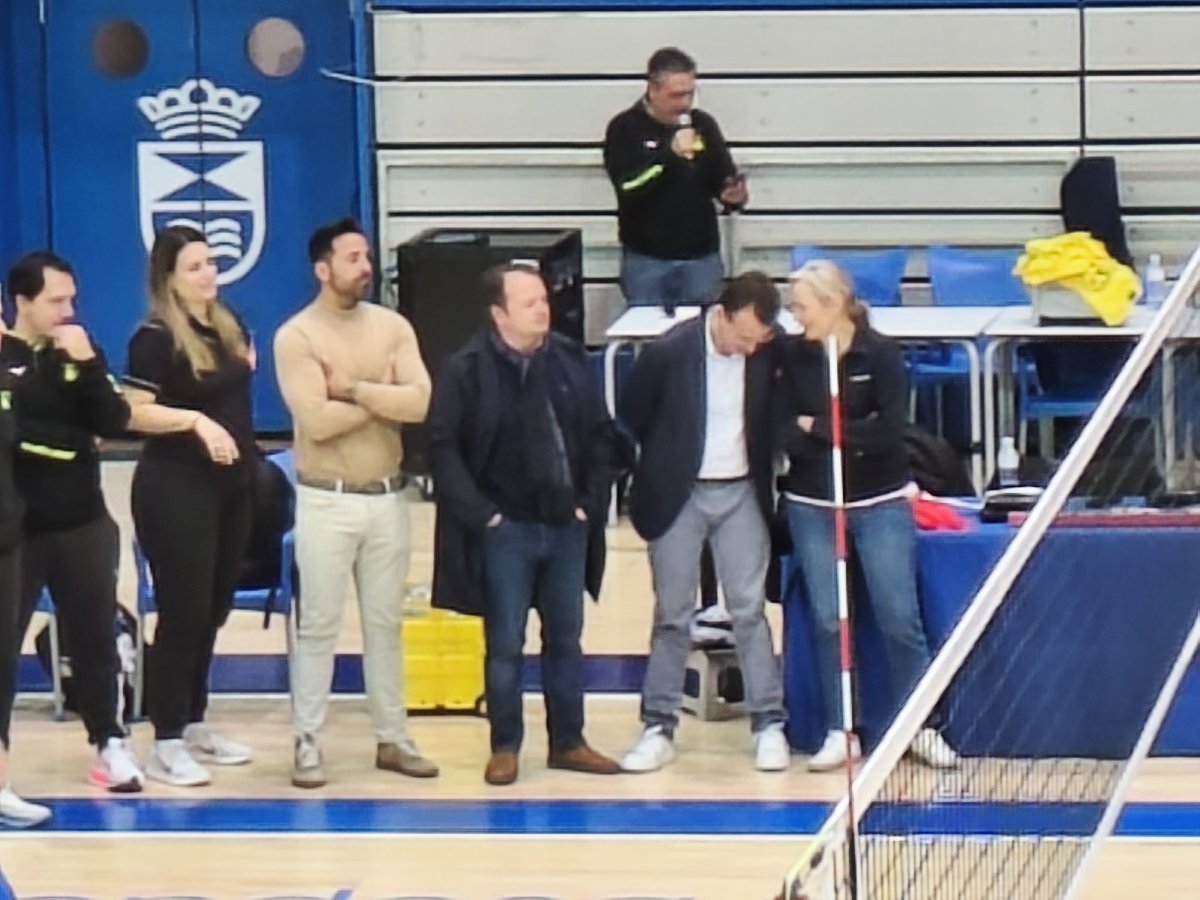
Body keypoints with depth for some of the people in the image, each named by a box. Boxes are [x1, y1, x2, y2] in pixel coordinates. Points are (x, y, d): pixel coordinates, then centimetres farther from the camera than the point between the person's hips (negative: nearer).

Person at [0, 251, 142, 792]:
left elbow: (115, 423, -2)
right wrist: (68, 435, -9)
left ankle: (108, 742, 20)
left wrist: (88, 363, -15)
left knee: (95, 637, 11)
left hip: (83, 522, 4)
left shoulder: (77, 353, 8)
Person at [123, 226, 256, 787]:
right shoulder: (155, 338, -13)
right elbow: (134, 413, -19)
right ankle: (166, 742, 2)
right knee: (182, 612, -5)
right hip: (175, 490, -8)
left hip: (230, 486, 8)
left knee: (213, 610, 13)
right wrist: (195, 419, -25)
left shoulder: (229, 327, 9)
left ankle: (194, 724, 25)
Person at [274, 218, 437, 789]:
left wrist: (354, 388, -16)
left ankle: (392, 739, 19)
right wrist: (384, 396, -11)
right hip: (326, 501, -4)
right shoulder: (296, 336, -9)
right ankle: (308, 745, 4)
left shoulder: (392, 327, 4)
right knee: (318, 625, 0)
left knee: (385, 623, 11)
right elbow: (316, 420, -20)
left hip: (387, 497, 4)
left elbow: (421, 402, -9)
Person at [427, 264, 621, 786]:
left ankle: (568, 742, 21)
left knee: (566, 638, 12)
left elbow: (600, 434, 11)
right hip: (505, 529, -4)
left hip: (566, 524, 4)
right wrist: (480, 513, -12)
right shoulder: (467, 371, -10)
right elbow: (443, 446, -9)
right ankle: (505, 747, 13)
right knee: (505, 644, 3)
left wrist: (591, 502, 3)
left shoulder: (569, 361, 3)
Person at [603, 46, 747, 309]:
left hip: (701, 256, 3)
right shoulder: (625, 129, -4)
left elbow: (723, 180, 12)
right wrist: (670, 152, -26)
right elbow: (627, 187, -17)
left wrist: (734, 195, -11)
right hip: (646, 259, -3)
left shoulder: (704, 125, 5)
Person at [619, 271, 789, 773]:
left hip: (741, 493, 2)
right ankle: (658, 729, 11)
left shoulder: (769, 351, -9)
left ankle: (769, 723, 7)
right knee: (672, 616, 5)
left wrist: (766, 475, 3)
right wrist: (665, 467, 4)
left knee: (749, 610, 2)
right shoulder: (670, 352, -17)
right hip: (679, 495, -2)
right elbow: (633, 419, -3)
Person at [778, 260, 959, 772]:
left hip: (880, 502, -2)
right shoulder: (793, 357, -2)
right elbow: (785, 435, -8)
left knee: (900, 618, 1)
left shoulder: (880, 353, -10)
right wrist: (853, 434, -16)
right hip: (812, 504, 2)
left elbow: (890, 430, -17)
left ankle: (922, 727, 11)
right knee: (827, 621, 5)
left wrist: (819, 428, -13)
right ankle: (840, 733, 14)